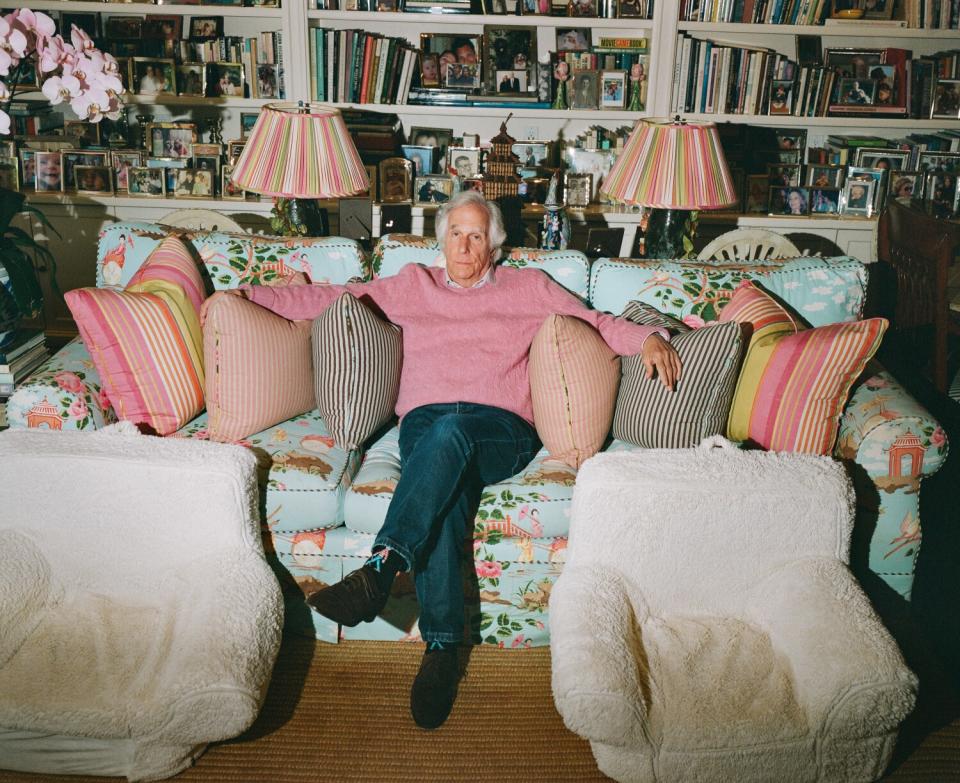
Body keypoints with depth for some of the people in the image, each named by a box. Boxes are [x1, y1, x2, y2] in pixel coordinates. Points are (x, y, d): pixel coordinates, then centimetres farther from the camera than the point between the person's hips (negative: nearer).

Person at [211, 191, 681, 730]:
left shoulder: (529, 287, 24)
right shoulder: (413, 286, 27)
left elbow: (597, 323, 20)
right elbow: (330, 298, 24)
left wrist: (649, 337, -1)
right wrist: (246, 294, 16)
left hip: (502, 430, -1)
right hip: (426, 422, 1)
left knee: (450, 430, -39)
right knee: (445, 501, -34)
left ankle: (380, 569, -49)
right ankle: (443, 649, -36)